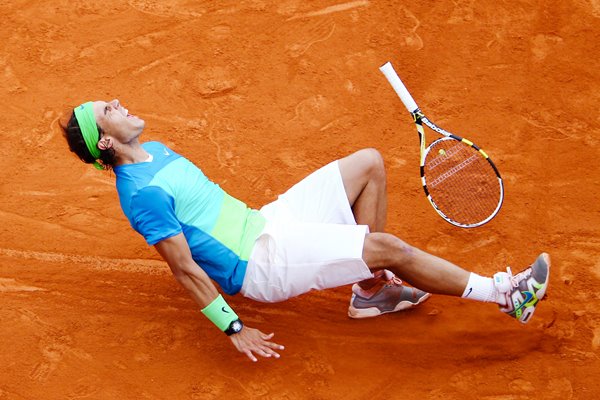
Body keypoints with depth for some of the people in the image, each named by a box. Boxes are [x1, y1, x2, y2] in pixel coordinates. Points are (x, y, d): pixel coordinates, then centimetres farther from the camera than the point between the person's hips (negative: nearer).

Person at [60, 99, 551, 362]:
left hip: (263, 222, 10)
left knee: (369, 163, 6)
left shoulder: (154, 153, 10)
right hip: (261, 261, -10)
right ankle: (505, 293, -6)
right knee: (389, 248, -18)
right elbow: (185, 269, -21)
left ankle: (372, 289, 6)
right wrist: (234, 329, -20)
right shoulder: (142, 193, -20)